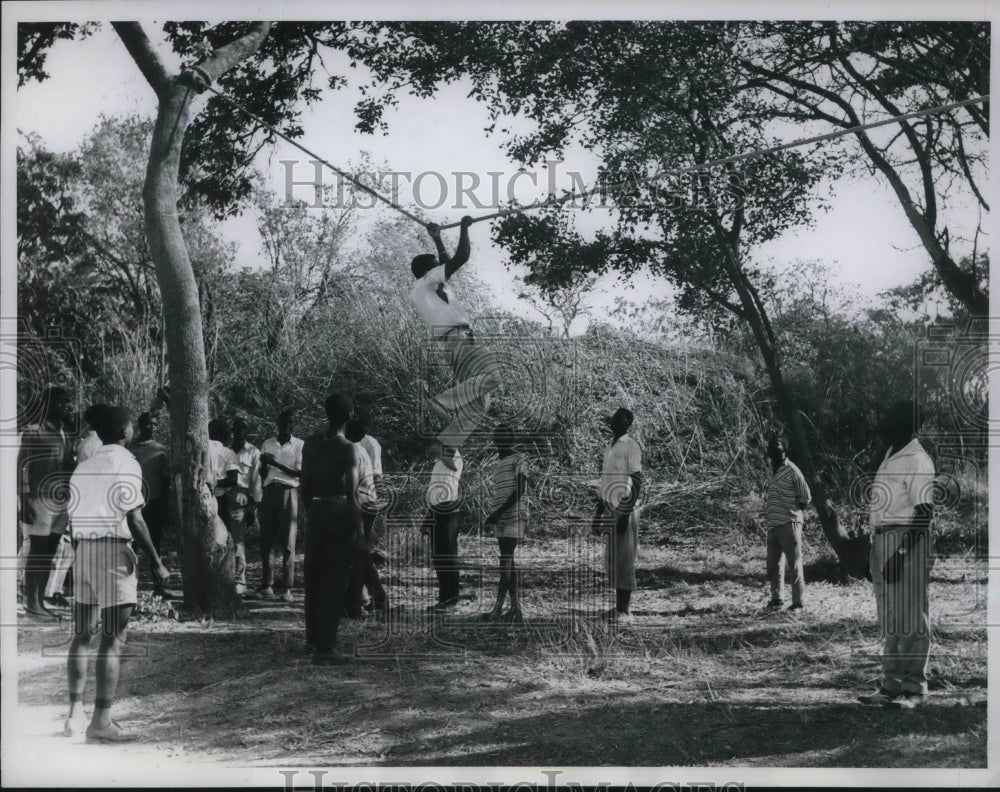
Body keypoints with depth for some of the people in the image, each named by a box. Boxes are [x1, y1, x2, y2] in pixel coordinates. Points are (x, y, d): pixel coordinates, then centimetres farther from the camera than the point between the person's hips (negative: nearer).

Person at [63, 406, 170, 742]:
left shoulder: (83, 467, 15)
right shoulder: (126, 464, -6)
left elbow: (72, 519, 14)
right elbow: (134, 519, -12)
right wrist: (156, 562, -8)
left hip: (83, 550, 7)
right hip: (114, 551, -7)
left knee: (83, 636, 13)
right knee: (113, 640, -4)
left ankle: (75, 713, 13)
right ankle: (101, 721, -6)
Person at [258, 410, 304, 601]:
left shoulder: (299, 445, 4)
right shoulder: (267, 444, 13)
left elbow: (299, 472, -5)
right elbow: (262, 474, 13)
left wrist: (276, 463, -15)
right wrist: (264, 464, -9)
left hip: (289, 492, -3)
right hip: (270, 492, 3)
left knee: (288, 543, -6)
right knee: (266, 541, 0)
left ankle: (287, 588, -6)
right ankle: (266, 584, 7)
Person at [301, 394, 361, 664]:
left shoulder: (310, 444, 4)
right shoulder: (348, 449, -12)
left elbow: (305, 484, 9)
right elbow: (351, 492, -16)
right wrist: (358, 526, -9)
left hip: (317, 512, 5)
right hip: (342, 514, -5)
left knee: (314, 576, 17)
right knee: (335, 581, -1)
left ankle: (313, 639, 31)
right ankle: (325, 648, -2)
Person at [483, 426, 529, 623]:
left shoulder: (519, 460, -4)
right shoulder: (498, 463, 20)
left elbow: (520, 489, -14)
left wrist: (500, 511, -19)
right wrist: (492, 514, 12)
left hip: (514, 517, -8)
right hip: (500, 519, 8)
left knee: (506, 561, -13)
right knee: (507, 562, 7)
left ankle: (498, 608, -18)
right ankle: (515, 608, 9)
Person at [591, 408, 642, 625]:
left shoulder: (630, 447, -9)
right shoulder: (610, 449, 16)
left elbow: (637, 483, -14)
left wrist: (626, 513, -20)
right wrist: (598, 513, 20)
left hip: (624, 510, -8)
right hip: (610, 510, 8)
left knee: (624, 559, -7)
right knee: (611, 560, 10)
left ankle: (625, 611, -5)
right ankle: (619, 605, 16)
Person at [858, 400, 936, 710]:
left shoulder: (917, 461, -12)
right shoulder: (891, 456, 16)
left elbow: (924, 512, -17)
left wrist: (901, 553, -21)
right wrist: (875, 548, 19)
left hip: (907, 542, -10)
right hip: (883, 539, 10)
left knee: (911, 619, -5)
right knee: (888, 619, 12)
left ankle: (913, 687, -1)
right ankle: (891, 685, 18)